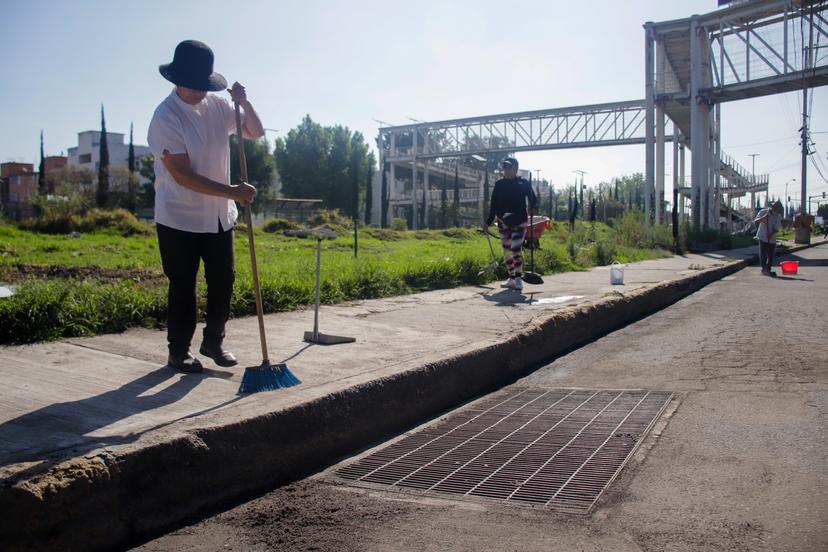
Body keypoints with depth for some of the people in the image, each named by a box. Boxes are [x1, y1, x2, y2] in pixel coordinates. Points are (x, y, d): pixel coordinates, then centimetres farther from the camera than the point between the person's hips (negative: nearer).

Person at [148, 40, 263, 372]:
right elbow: (182, 175, -22)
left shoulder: (216, 105, 2)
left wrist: (245, 104, -7)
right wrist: (232, 192, -26)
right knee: (183, 286, 3)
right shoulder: (166, 117, -16)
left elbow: (256, 132, 13)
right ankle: (179, 351, 18)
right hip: (179, 219, -6)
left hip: (219, 216, 6)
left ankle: (213, 341, 27)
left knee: (223, 280, 10)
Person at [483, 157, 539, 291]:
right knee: (507, 251, 8)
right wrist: (488, 222, 9)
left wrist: (534, 208, -18)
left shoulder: (524, 183, 0)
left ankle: (518, 278, -8)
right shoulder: (499, 184, 8)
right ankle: (511, 279, 18)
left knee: (516, 249, -15)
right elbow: (493, 205, 12)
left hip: (519, 222, -4)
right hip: (503, 222, 4)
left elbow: (533, 199, 5)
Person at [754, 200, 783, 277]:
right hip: (763, 237, -3)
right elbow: (755, 221, -10)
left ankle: (768, 270, 15)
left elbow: (777, 228, -3)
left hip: (772, 238, 3)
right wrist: (764, 217, -26)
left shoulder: (778, 216, 2)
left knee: (770, 255, 6)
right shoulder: (763, 212, -5)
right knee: (763, 253, -11)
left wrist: (771, 234, -20)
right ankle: (764, 268, -10)